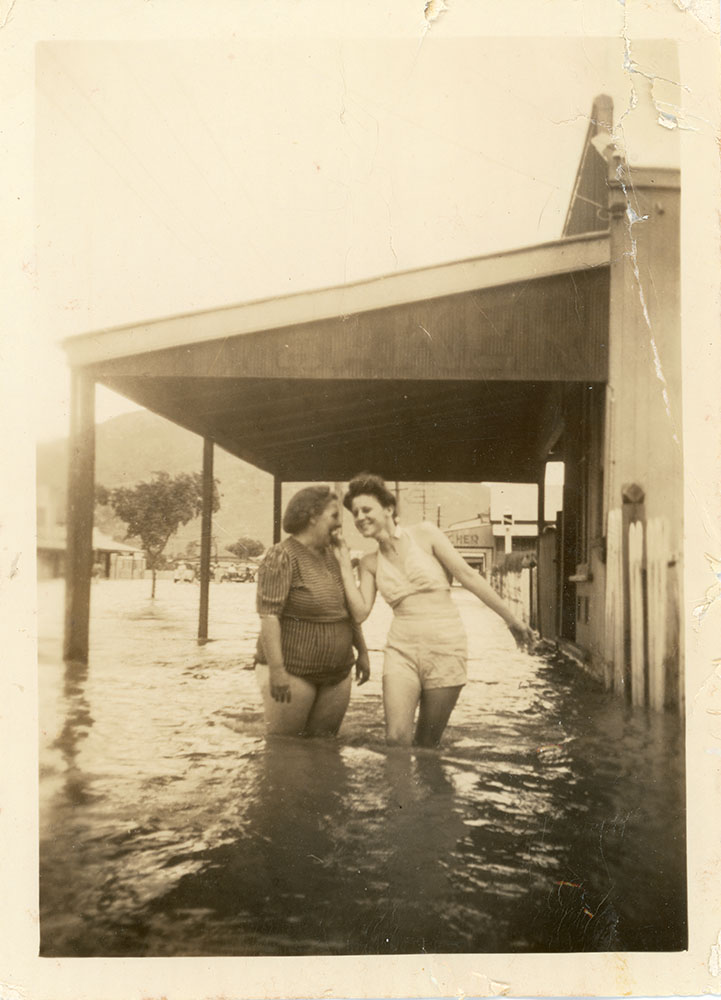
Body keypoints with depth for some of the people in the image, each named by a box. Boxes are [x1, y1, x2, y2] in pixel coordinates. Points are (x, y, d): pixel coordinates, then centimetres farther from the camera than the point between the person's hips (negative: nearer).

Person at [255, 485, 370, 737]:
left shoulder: (332, 555, 10)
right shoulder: (282, 556, -14)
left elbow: (350, 609, 18)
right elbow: (268, 615, -20)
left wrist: (362, 651, 17)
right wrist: (276, 670, -24)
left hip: (337, 675, 7)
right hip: (292, 673, -7)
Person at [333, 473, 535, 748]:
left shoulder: (424, 534, 0)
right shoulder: (369, 563, 11)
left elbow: (468, 576, -1)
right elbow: (360, 612, 0)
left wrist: (512, 619, 0)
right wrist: (344, 564, 1)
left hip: (445, 645, -2)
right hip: (401, 649, 2)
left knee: (427, 744, 3)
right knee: (396, 740, -12)